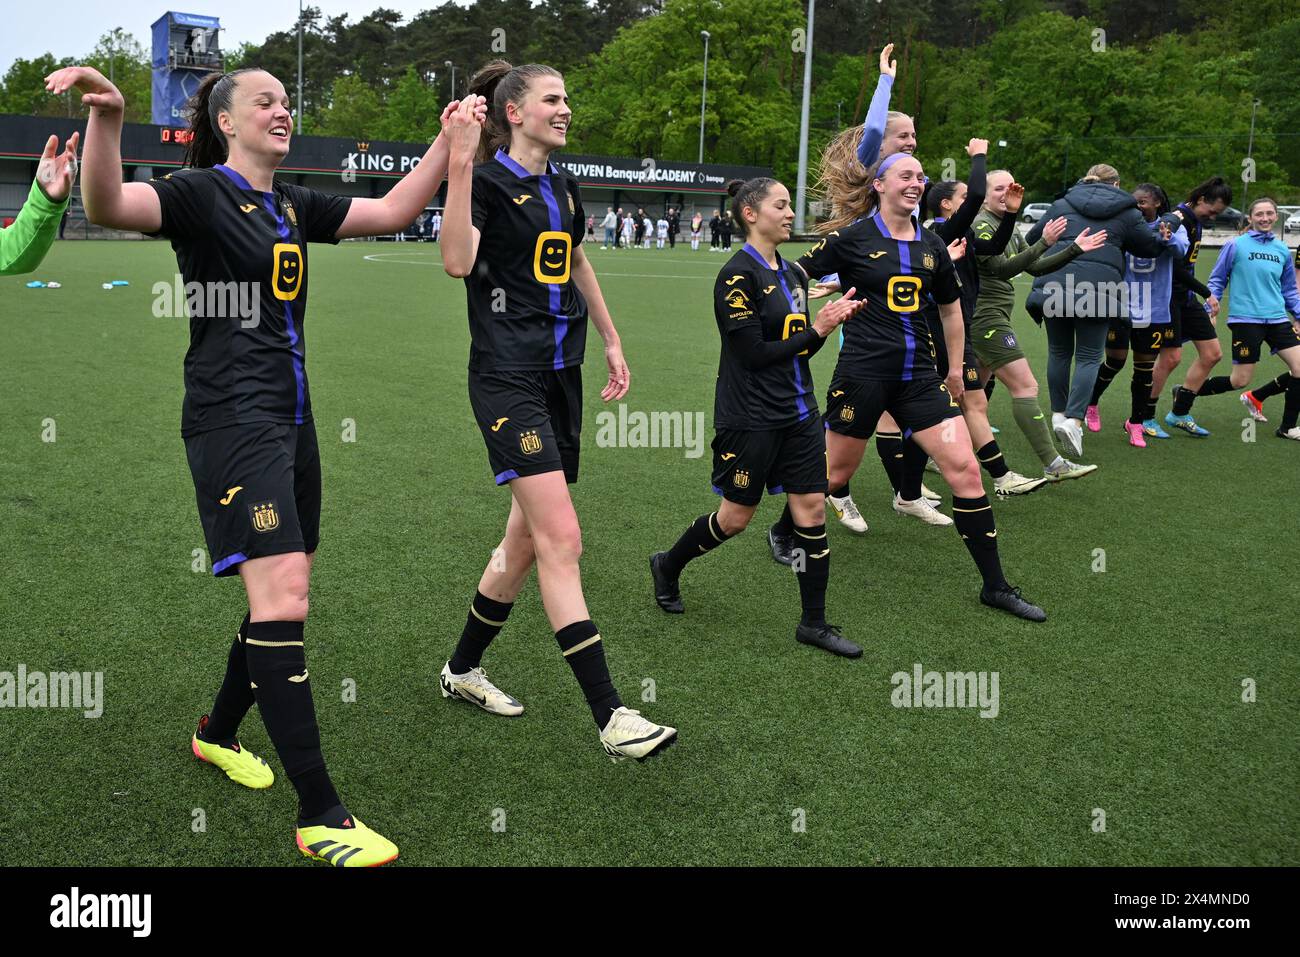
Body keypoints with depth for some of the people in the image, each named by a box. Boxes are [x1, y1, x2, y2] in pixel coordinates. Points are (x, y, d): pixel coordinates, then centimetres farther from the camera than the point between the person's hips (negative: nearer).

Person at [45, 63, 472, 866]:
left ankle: (219, 732, 38)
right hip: (233, 418, -9)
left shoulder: (294, 206, 16)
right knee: (282, 597, -16)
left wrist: (449, 142, 8)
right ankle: (321, 814, -12)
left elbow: (392, 211, 17)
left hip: (291, 418, 9)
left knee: (285, 592, 14)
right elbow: (108, 206, -24)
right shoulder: (200, 194, -5)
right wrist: (107, 116, -41)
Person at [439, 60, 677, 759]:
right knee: (561, 537, -14)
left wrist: (611, 342, 28)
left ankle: (462, 669, 31)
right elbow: (458, 261, -26)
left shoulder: (561, 185, 15)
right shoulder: (488, 179, -8)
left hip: (561, 374, 8)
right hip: (508, 378, -8)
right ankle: (610, 717, -11)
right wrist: (459, 164, -31)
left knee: (528, 540, 12)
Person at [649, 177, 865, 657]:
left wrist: (834, 317, -1)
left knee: (812, 508, 4)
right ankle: (667, 566, 31)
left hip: (798, 412, 7)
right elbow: (755, 353, -18)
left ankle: (814, 623, 13)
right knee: (736, 517, 5)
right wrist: (817, 330, -12)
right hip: (750, 417, -7)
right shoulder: (738, 275, -14)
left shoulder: (793, 273, 11)